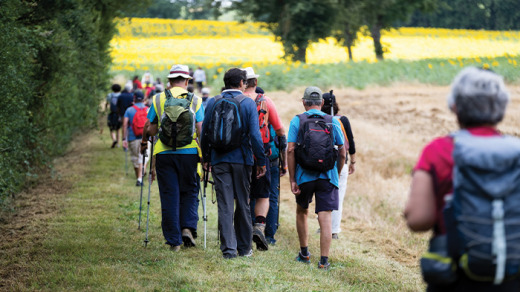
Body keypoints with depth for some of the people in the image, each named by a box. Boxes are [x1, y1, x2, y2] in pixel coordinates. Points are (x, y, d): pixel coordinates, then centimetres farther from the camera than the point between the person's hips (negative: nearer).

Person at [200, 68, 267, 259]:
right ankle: (244, 248, 17)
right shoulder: (248, 103, -5)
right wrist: (261, 161, -4)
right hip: (241, 160, -1)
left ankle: (228, 249, -4)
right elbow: (255, 135, -10)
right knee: (243, 204, 10)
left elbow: (204, 133, 6)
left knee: (225, 206, 2)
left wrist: (206, 158, 16)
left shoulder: (213, 103, 3)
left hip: (219, 161, 1)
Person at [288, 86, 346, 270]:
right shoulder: (333, 122, 4)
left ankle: (304, 253, 29)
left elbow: (290, 150, -7)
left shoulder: (297, 121, 1)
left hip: (304, 175, 0)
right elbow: (342, 152, 4)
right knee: (325, 217, -4)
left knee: (302, 212, 21)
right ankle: (324, 260, -10)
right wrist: (337, 173, 18)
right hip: (327, 176, 0)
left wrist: (292, 179, -5)